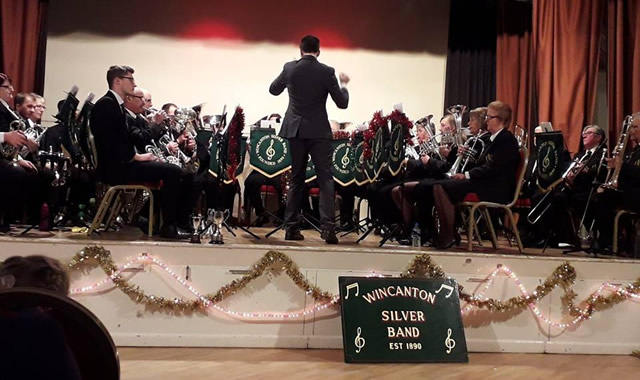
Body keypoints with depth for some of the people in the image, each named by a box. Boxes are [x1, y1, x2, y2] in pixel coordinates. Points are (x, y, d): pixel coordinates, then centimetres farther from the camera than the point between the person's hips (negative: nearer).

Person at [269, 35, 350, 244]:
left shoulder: (289, 68, 0)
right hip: (319, 131, -3)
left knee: (296, 180, 11)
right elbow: (342, 103, -2)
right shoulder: (327, 72, -7)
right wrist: (343, 85, 16)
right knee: (325, 179, -1)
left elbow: (273, 90, 16)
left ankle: (291, 228, 12)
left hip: (295, 130, 3)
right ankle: (328, 228, -10)